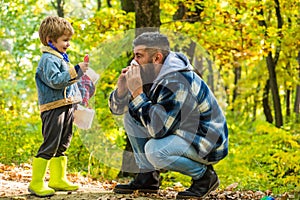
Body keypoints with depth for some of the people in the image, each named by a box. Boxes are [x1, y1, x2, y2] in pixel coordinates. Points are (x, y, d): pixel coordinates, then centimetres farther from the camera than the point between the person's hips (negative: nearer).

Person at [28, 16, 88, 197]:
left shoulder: (61, 58, 21)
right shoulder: (49, 59, -11)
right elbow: (55, 81, -26)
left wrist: (78, 100, 28)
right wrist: (76, 71, -27)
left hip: (66, 106, 10)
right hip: (54, 108, -10)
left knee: (61, 146, 15)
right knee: (50, 146, -11)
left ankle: (58, 179, 24)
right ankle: (36, 183, -8)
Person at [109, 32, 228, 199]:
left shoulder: (177, 82, -28)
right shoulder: (150, 75, 0)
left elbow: (158, 129, -34)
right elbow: (117, 108, 8)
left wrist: (137, 93, -29)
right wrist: (121, 89, -14)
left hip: (209, 145, -9)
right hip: (181, 133, 9)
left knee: (154, 150, -33)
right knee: (131, 116, 5)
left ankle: (204, 176, -9)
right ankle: (147, 177, 7)